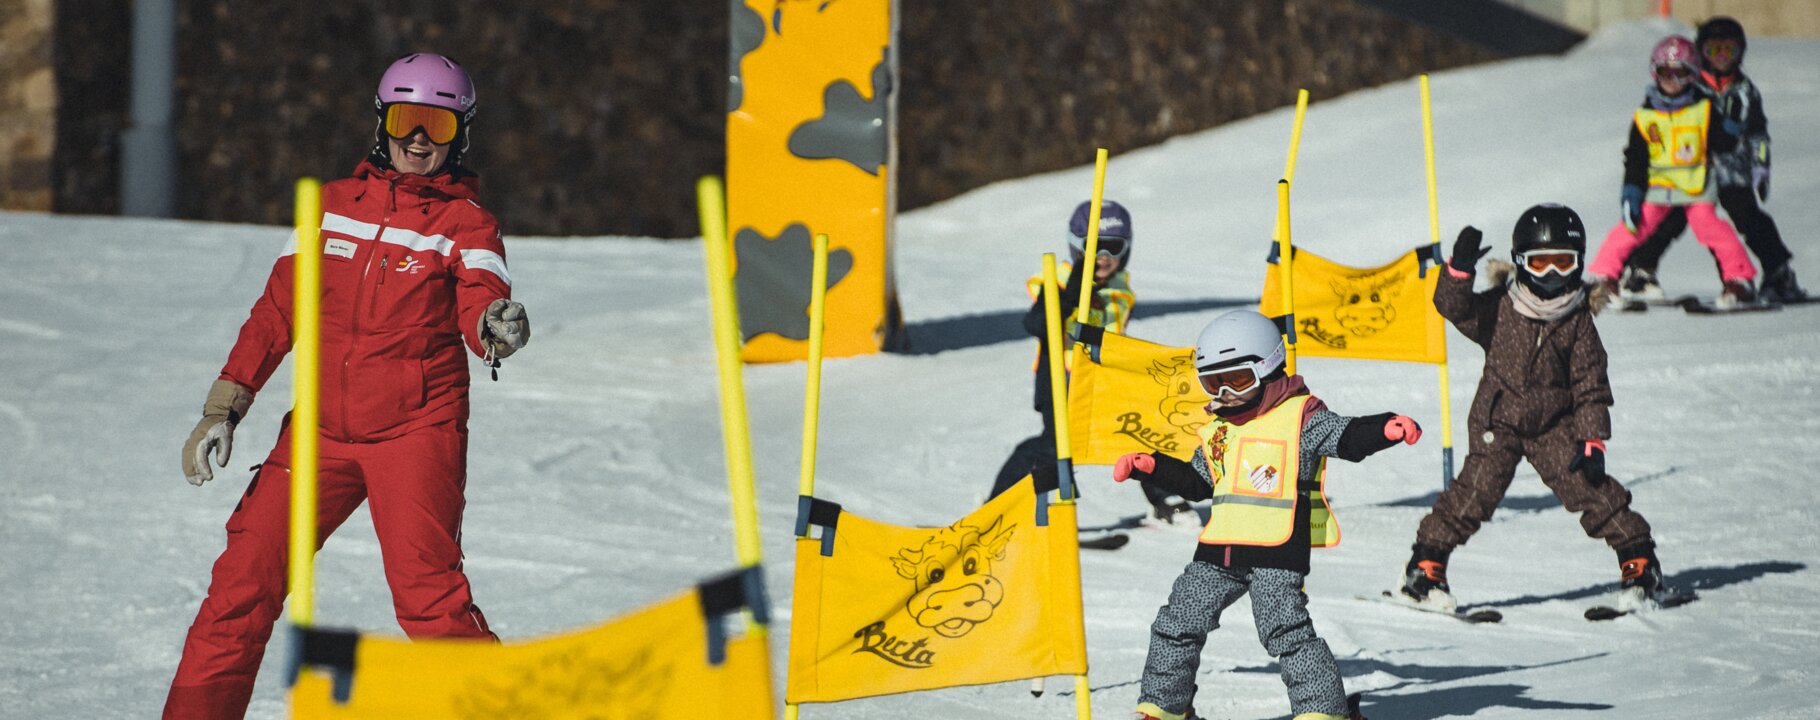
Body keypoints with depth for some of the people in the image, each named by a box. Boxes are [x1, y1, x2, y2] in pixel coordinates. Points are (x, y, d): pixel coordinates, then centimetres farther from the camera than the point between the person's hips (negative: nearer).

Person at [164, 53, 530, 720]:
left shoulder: (465, 222, 0)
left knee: (426, 591, -21)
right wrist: (223, 408, 8)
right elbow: (279, 310, 14)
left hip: (417, 431, -4)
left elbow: (481, 304, -17)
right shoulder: (335, 205, 12)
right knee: (243, 577, -1)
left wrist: (498, 327, -42)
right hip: (322, 430, 4)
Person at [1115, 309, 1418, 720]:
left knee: (1285, 631, -14)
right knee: (1179, 624, 10)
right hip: (1219, 552, 7)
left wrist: (1386, 429, -35)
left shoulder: (1299, 416, -4)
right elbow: (1198, 482, 27)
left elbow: (1346, 437, -16)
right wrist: (1151, 468, 18)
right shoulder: (1219, 428, 17)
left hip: (1277, 550, -7)